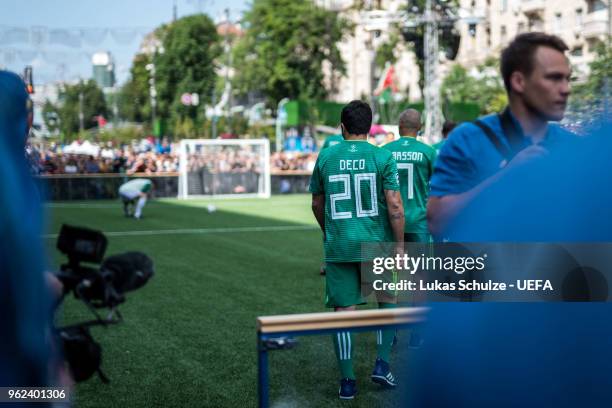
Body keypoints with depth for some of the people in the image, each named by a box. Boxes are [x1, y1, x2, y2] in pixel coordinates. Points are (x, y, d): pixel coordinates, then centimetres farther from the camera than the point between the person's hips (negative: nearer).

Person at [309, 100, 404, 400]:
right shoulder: (383, 157, -5)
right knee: (388, 301, 20)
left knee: (344, 311, 6)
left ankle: (347, 381, 10)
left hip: (338, 246, 1)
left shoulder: (325, 157, 2)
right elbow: (395, 206, -10)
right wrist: (399, 245, -1)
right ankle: (381, 364, 13)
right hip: (377, 243, -1)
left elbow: (317, 203, 12)